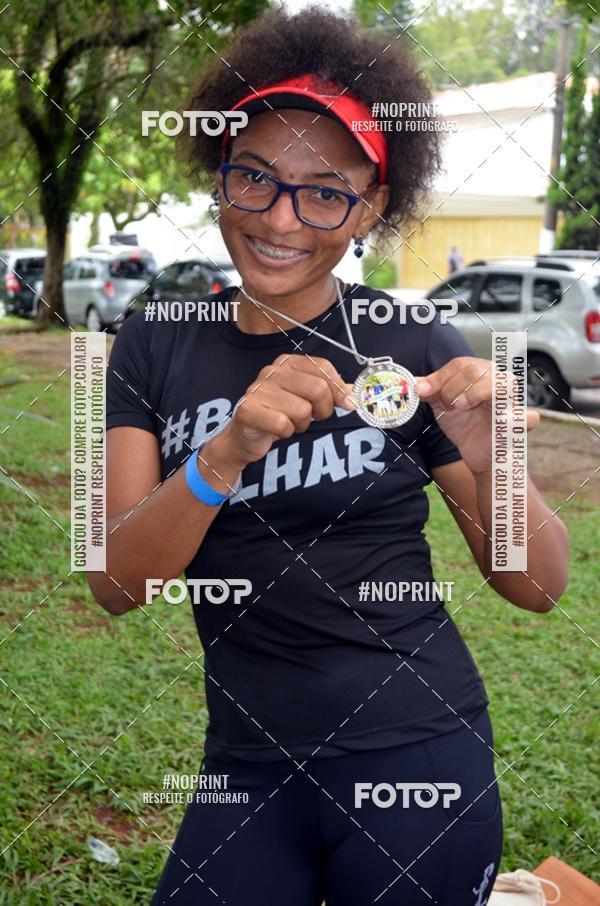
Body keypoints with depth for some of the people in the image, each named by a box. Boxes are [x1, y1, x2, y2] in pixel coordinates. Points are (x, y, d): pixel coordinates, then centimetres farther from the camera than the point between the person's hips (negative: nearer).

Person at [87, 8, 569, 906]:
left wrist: (490, 467, -24)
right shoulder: (156, 346, -1)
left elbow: (538, 587, -4)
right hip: (248, 764, 2)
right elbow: (118, 585, -11)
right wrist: (227, 453, -28)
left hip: (414, 758, -1)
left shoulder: (415, 347, -7)